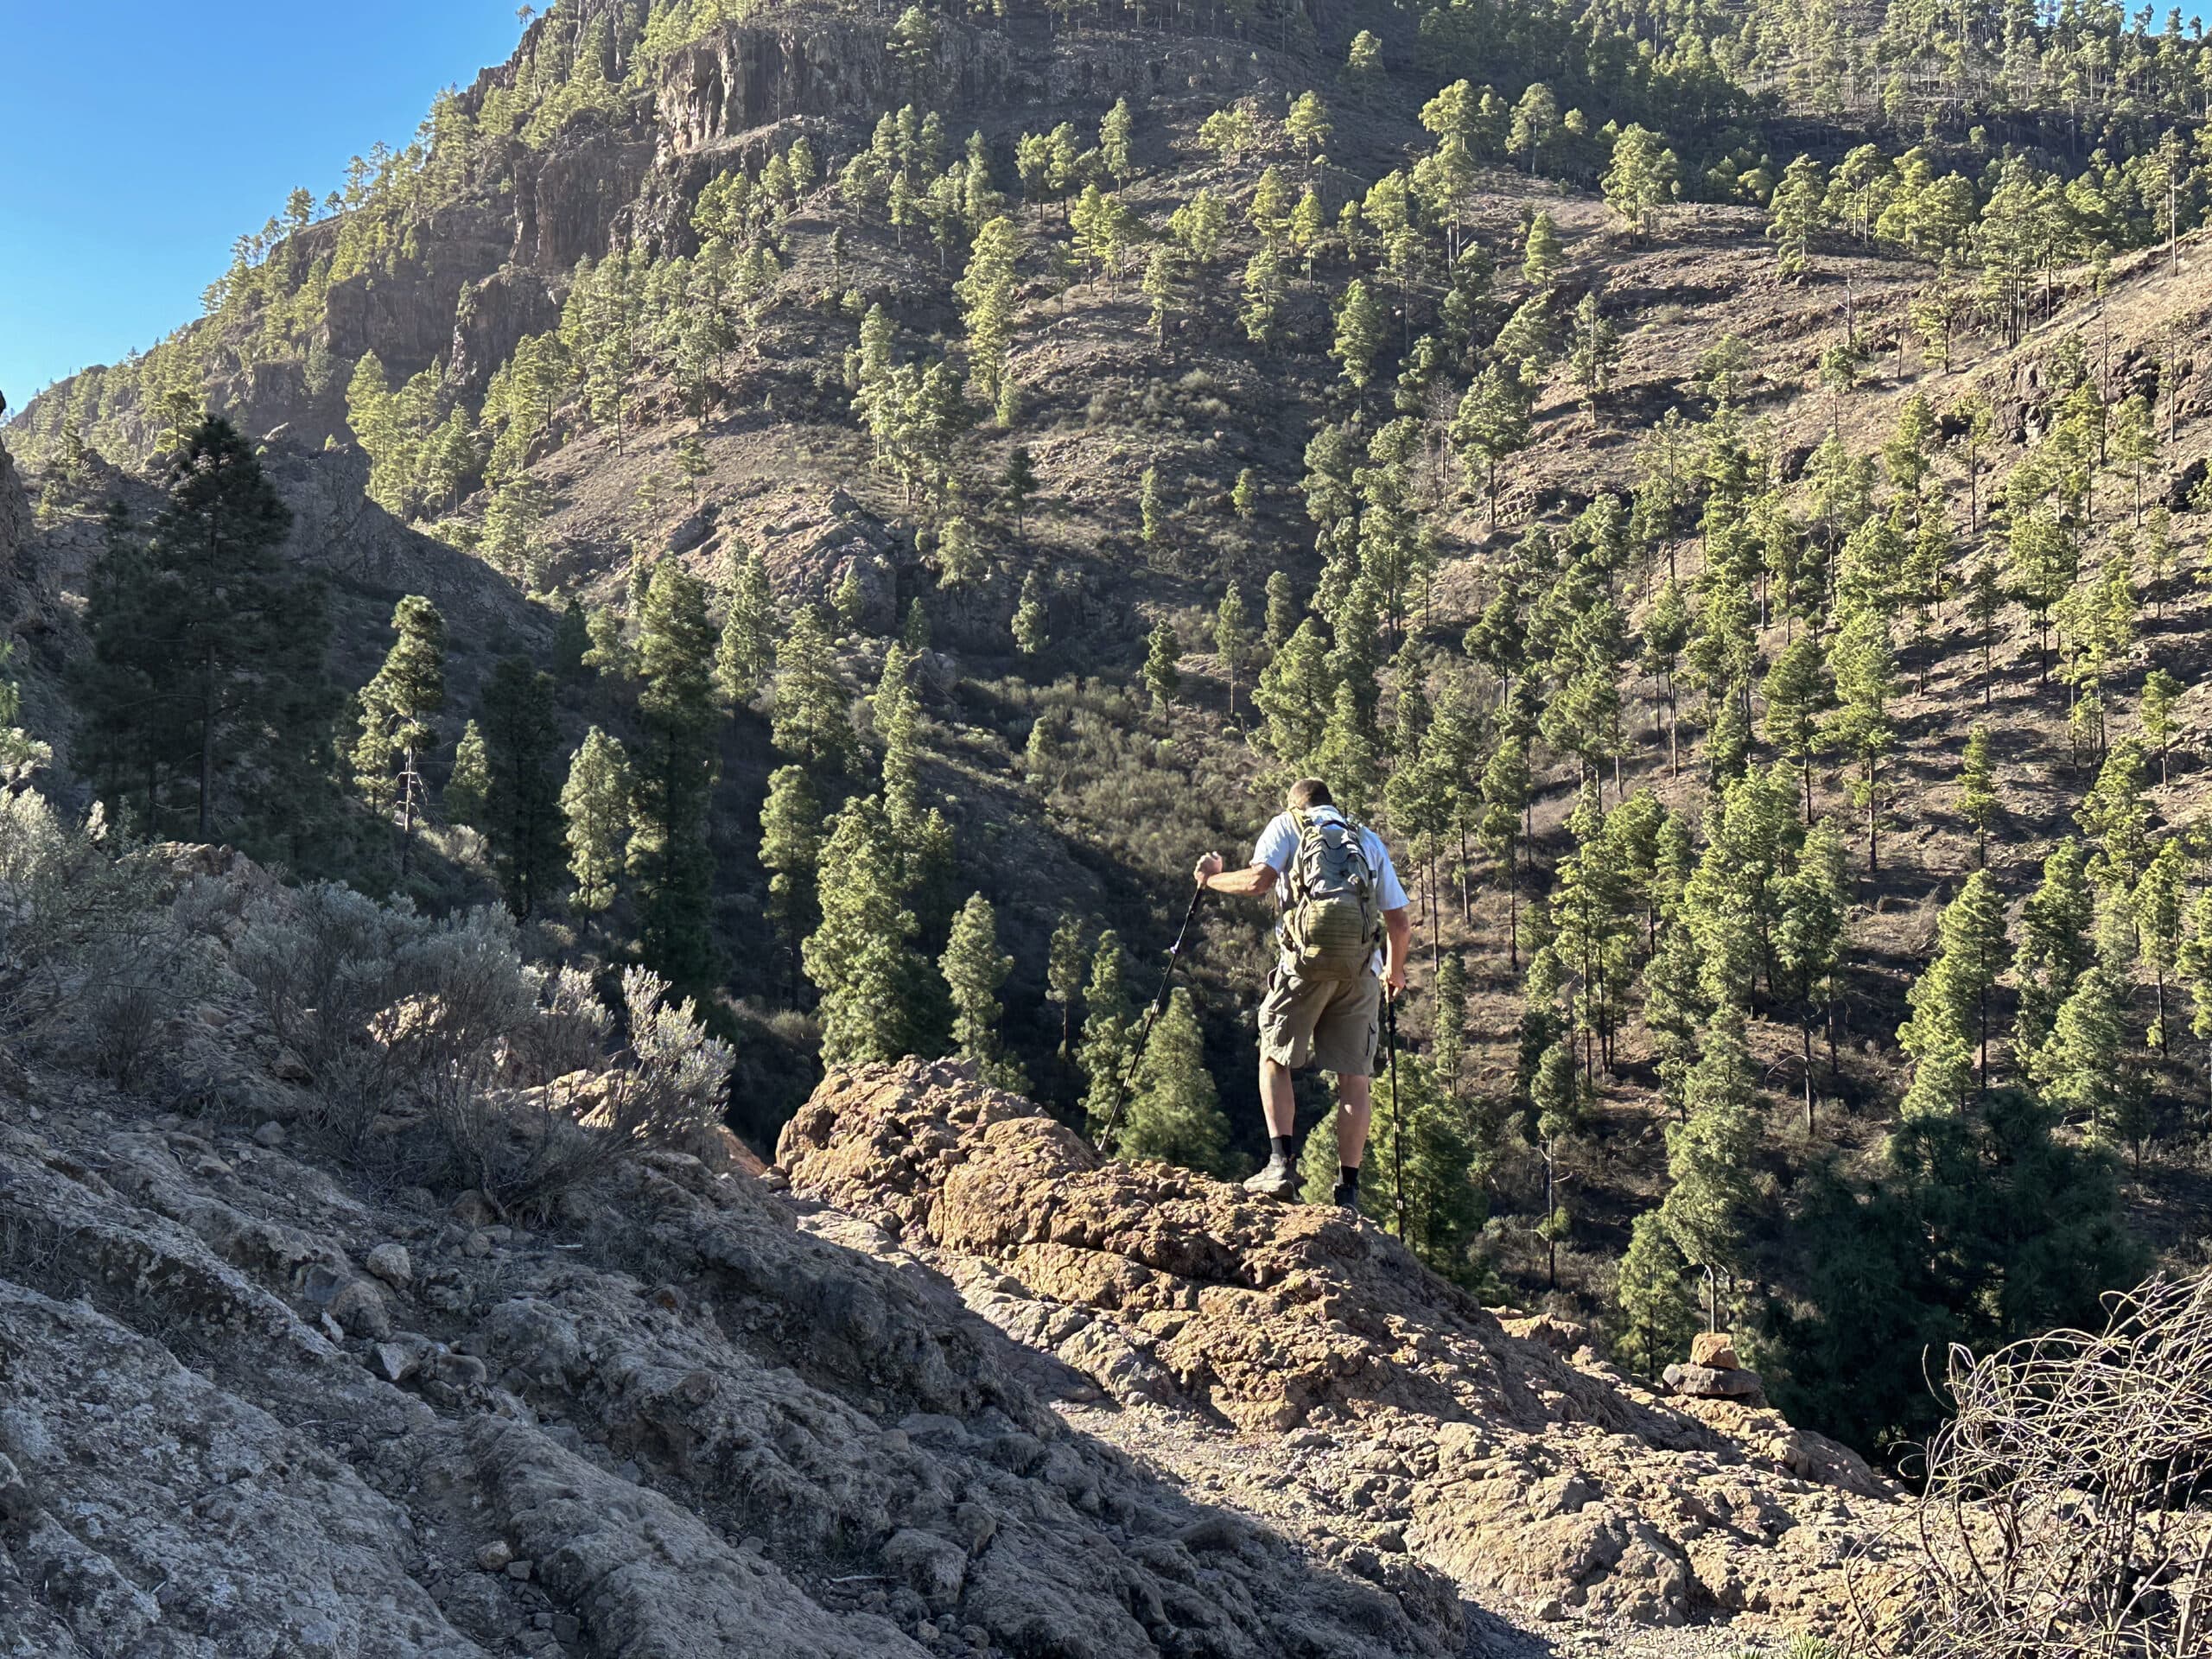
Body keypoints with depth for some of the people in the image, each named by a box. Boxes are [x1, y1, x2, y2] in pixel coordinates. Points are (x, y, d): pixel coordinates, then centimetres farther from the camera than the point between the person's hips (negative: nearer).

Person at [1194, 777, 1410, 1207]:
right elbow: (1400, 923, 25)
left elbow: (1259, 880, -1)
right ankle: (1348, 1188, 1)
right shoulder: (1369, 840, 29)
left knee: (1275, 1058, 9)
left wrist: (1212, 878, 18)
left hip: (1309, 956, -3)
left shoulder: (1287, 825, 19)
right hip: (1362, 965, 3)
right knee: (1354, 1076, 5)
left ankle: (1282, 1164, -6)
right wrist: (1395, 971, 42)